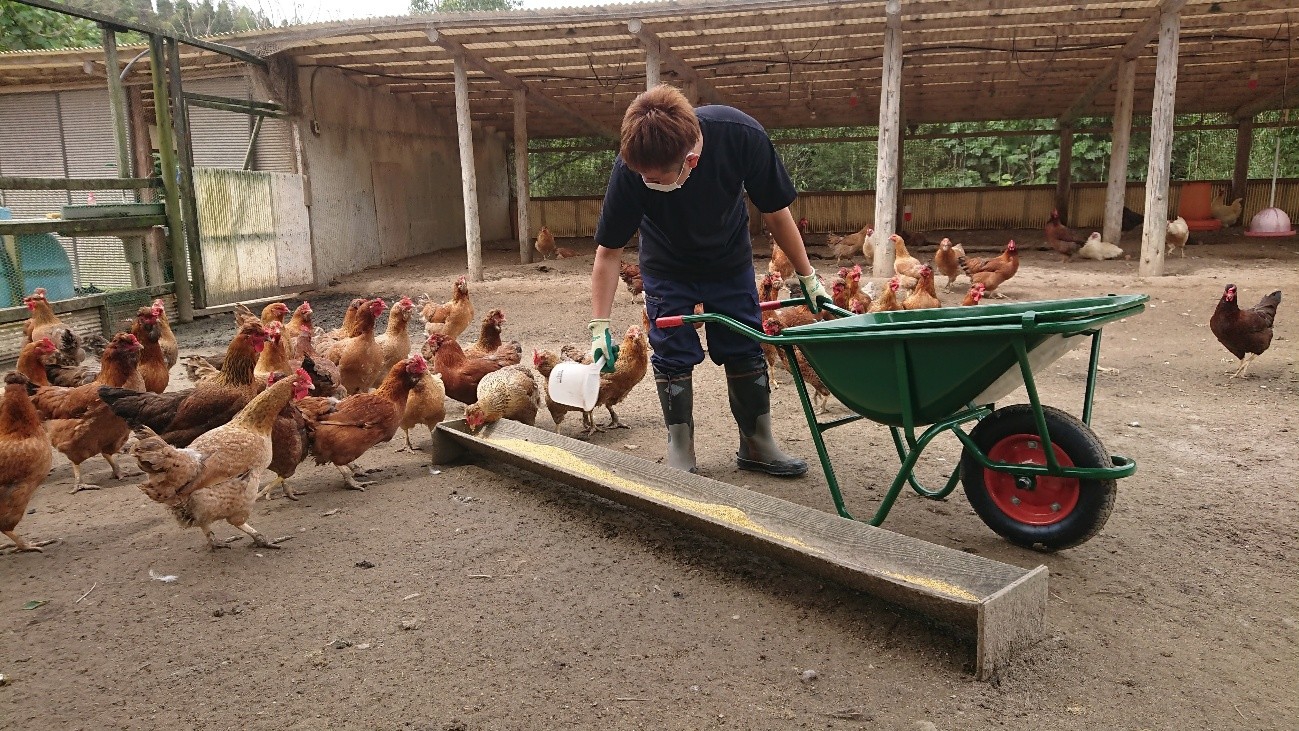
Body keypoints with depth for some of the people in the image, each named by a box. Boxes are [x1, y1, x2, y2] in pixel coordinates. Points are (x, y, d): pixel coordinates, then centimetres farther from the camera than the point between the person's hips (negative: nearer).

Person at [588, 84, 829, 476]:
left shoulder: (743, 136, -34)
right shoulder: (630, 167, -34)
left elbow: (775, 211, -17)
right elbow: (609, 251, -22)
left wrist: (807, 276, -8)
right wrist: (599, 327, -24)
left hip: (730, 262, 1)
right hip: (668, 268, -1)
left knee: (746, 351, 5)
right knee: (672, 356, -3)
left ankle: (757, 446, 19)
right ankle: (680, 457, 10)